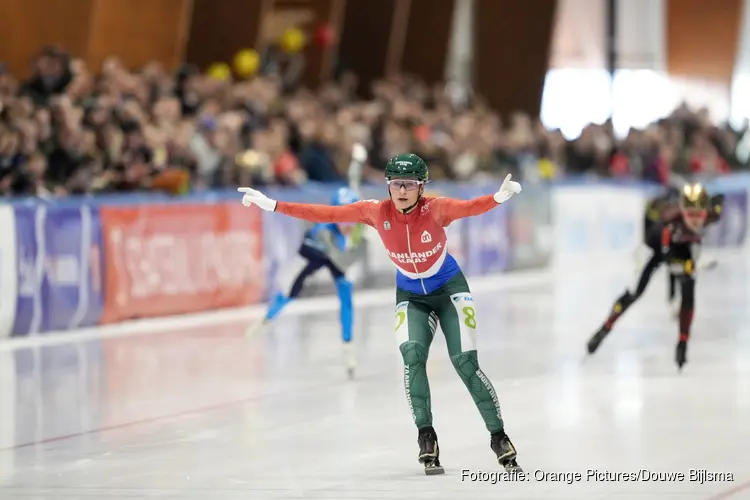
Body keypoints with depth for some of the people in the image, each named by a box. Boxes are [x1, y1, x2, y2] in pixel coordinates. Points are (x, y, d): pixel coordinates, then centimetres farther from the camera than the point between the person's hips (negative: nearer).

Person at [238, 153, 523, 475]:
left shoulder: (434, 209, -26)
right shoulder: (376, 212, -17)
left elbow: (469, 208, -44)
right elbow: (327, 214, -15)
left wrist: (499, 197, -66)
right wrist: (273, 206, -19)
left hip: (450, 290, -2)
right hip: (411, 296, 2)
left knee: (465, 363, -12)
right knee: (412, 355, -23)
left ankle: (499, 437, 1)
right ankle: (426, 436, -13)